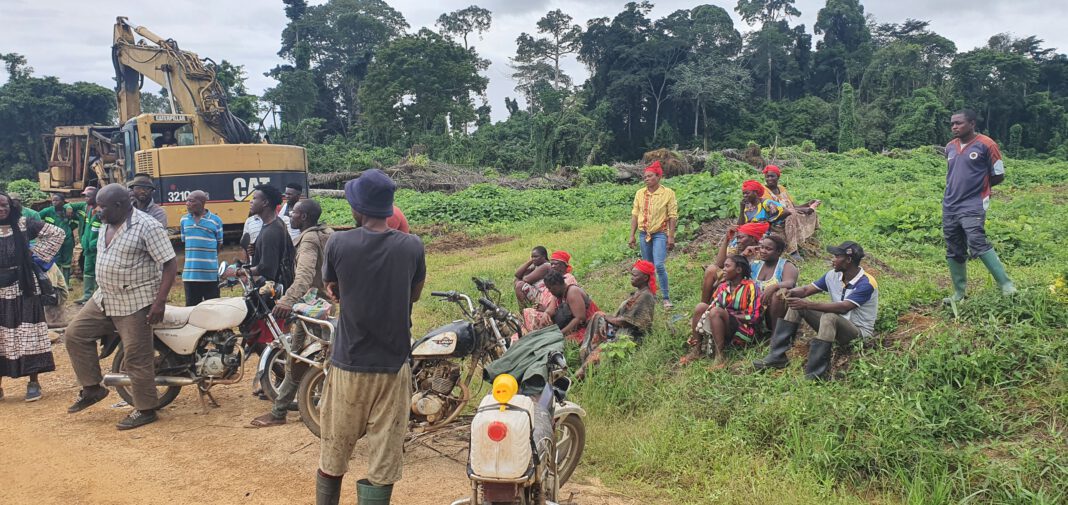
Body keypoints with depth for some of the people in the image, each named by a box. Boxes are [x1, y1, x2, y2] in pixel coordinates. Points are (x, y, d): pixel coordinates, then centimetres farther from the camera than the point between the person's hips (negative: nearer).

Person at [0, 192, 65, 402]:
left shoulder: (24, 225, -2)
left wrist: (36, 252, -5)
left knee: (28, 334, 3)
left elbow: (57, 233, 0)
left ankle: (33, 382, 10)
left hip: (23, 289, -2)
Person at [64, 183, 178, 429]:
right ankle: (92, 388, 22)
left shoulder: (147, 227, -17)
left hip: (136, 303, -9)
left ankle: (146, 410, 9)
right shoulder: (106, 226, 9)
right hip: (104, 298, 9)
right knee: (75, 334, 9)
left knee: (136, 358, -4)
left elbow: (170, 264, -19)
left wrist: (159, 302, -23)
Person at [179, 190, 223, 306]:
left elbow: (219, 244, 4)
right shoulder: (184, 220, 7)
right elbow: (184, 242, 16)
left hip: (210, 274, -3)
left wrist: (210, 260, -1)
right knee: (191, 306, 10)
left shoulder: (215, 220, -3)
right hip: (190, 273, 3)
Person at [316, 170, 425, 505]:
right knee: (384, 463, 7)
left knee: (333, 456, 16)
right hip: (393, 367, 0)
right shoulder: (412, 247, -8)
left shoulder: (338, 244, -10)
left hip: (347, 366, 0)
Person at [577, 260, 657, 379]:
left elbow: (626, 321, -21)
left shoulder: (645, 296, -18)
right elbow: (621, 313, 11)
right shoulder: (638, 292, 13)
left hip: (630, 336, -10)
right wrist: (605, 323, -7)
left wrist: (607, 317, -6)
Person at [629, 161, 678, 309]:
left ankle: (666, 297, -5)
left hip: (660, 234, -4)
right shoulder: (640, 193, 5)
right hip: (644, 234, 4)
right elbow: (634, 215, 9)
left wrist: (671, 237, -10)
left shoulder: (668, 193, -6)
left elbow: (672, 217, -6)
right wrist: (632, 235, 6)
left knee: (659, 265, -14)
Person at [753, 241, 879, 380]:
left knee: (830, 318, -38)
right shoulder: (833, 275, 1)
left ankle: (813, 375, -40)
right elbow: (807, 290, 3)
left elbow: (843, 307, -33)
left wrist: (808, 305, -39)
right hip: (836, 326, 8)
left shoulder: (867, 284, -21)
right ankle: (776, 356, -8)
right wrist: (790, 293, -21)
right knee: (796, 306, -4)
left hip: (860, 331, -8)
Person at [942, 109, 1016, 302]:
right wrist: (960, 188, 9)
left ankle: (1006, 284, -16)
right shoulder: (950, 147, 11)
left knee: (978, 244, -22)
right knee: (954, 252, 9)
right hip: (949, 207, 7)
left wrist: (977, 186, 6)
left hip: (973, 206, -6)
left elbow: (999, 175, -1)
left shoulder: (986, 145, -7)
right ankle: (959, 293, 19)